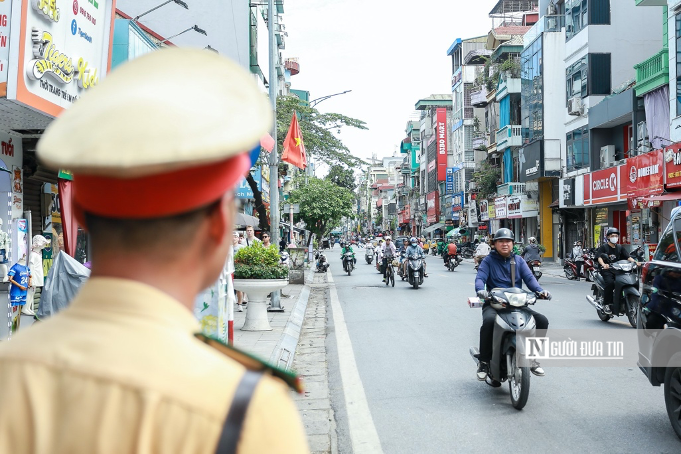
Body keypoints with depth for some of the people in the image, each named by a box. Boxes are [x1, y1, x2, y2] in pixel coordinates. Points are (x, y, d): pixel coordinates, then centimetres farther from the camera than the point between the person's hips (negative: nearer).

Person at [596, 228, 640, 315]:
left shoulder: (620, 247, 20)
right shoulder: (604, 247, 6)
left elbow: (627, 257, 11)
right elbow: (599, 257, -9)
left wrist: (635, 262, -10)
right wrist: (603, 264, -31)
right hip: (607, 270, -4)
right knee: (610, 283, -33)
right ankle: (606, 304, -22)